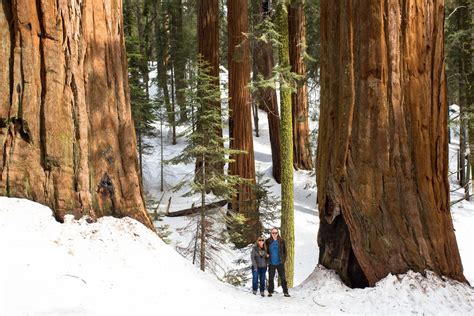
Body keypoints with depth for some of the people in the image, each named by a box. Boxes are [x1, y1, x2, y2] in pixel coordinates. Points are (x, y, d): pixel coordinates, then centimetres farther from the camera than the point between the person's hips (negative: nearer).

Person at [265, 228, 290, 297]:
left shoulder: (281, 241, 1)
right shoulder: (268, 241, 1)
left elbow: (284, 251, 7)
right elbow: (266, 251, 13)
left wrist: (284, 260, 1)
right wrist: (267, 259, 4)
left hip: (280, 263, -1)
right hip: (271, 263, 1)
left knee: (283, 278, 0)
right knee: (271, 278, 6)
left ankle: (285, 292, 6)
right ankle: (270, 291, 16)